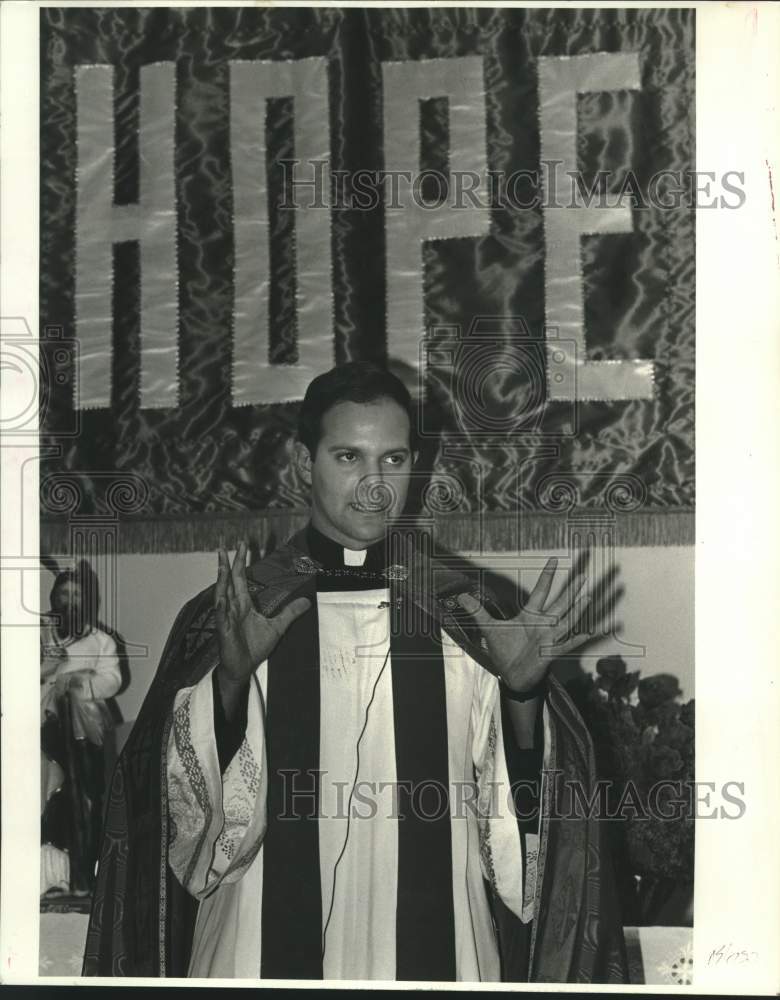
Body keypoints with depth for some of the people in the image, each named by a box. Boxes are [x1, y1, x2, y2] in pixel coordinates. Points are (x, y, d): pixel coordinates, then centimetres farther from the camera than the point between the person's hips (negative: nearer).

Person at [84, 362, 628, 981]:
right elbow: (191, 815, -8)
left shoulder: (468, 620, -1)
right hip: (267, 947, -1)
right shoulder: (226, 617, -3)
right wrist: (232, 678, -23)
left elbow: (510, 821, -3)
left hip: (433, 948, 1)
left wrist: (522, 691, -19)